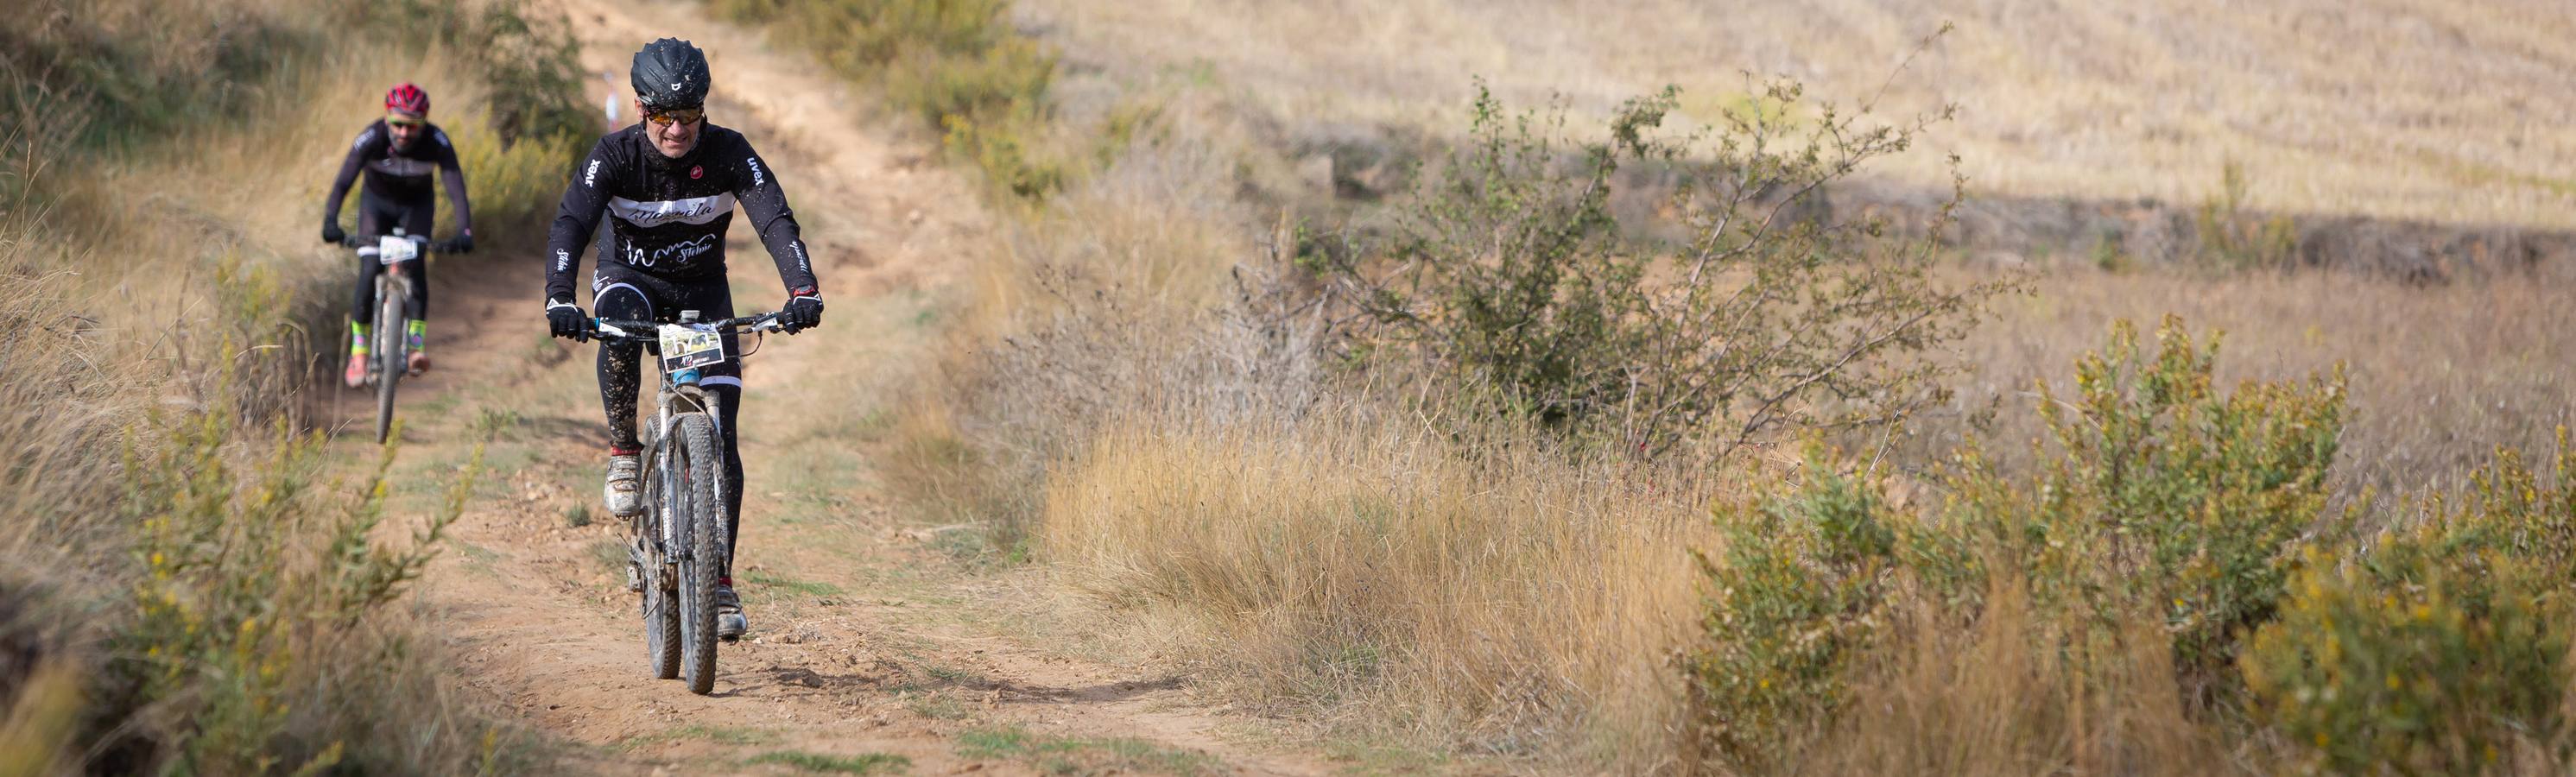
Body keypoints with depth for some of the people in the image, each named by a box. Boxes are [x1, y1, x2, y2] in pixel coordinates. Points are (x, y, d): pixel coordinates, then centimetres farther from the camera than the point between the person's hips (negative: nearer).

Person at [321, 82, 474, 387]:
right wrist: (330, 221, -55)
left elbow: (456, 187, -37)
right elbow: (343, 181, -39)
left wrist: (464, 231, -53)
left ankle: (417, 343, -21)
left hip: (417, 205, 0)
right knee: (370, 272, -14)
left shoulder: (437, 142, -31)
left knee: (414, 265, -23)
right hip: (377, 203, 0)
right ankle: (359, 349, -1)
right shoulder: (372, 138, -32)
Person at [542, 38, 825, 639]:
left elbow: (775, 220, -31)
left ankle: (720, 583, -4)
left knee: (720, 437, -10)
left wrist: (803, 290, -49)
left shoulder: (727, 152, -20)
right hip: (632, 279, -1)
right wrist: (559, 298, -51)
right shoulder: (617, 155, -22)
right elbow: (571, 223, -33)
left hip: (703, 290, 1)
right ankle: (624, 451, -21)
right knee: (619, 317, -40)